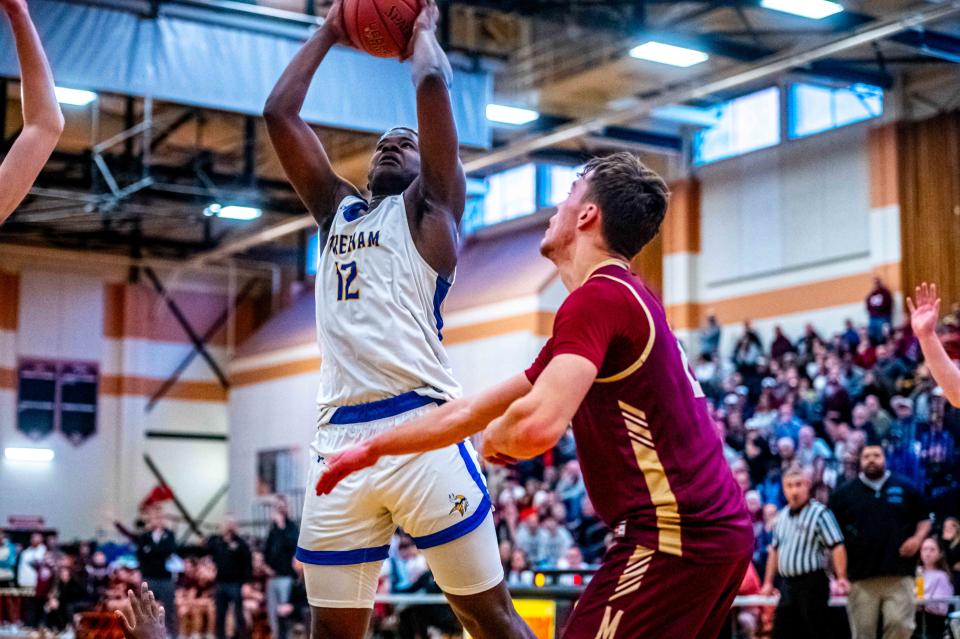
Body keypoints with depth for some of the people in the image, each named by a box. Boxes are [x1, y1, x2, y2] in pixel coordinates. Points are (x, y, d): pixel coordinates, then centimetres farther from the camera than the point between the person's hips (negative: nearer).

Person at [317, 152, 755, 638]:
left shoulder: (596, 299, -12)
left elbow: (537, 426, -30)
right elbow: (473, 411, 23)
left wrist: (495, 437, -5)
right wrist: (372, 450, 27)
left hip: (673, 536, -10)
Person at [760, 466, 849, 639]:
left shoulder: (820, 513, -9)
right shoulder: (782, 516, 14)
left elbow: (837, 547, -15)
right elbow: (775, 550, 21)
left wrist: (841, 578, -24)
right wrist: (768, 582, 18)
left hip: (812, 583, -7)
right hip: (787, 584, 7)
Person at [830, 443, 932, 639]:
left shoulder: (905, 488, 10)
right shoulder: (844, 493, 9)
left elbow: (924, 518, 17)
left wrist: (917, 538, -2)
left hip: (899, 574, 0)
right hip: (860, 576, 0)